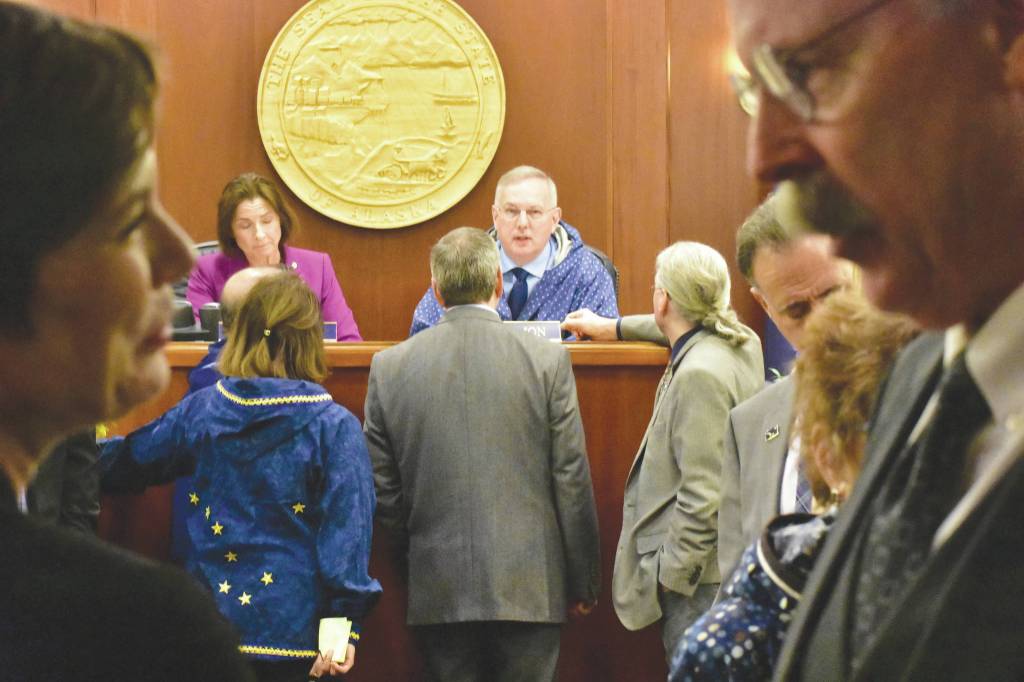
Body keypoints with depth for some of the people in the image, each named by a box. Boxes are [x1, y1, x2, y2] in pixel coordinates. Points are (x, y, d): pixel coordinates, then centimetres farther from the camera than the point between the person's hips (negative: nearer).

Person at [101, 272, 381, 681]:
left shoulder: (200, 410, 1)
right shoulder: (334, 427, -10)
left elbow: (123, 463, 16)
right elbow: (347, 526, -13)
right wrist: (344, 623, -9)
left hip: (210, 617, 3)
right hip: (292, 627, -3)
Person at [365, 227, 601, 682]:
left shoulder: (390, 367, 1)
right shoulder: (547, 361, -5)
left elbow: (382, 490, 5)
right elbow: (572, 482, -3)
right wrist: (584, 583, 7)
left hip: (438, 590, 2)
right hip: (528, 588, -2)